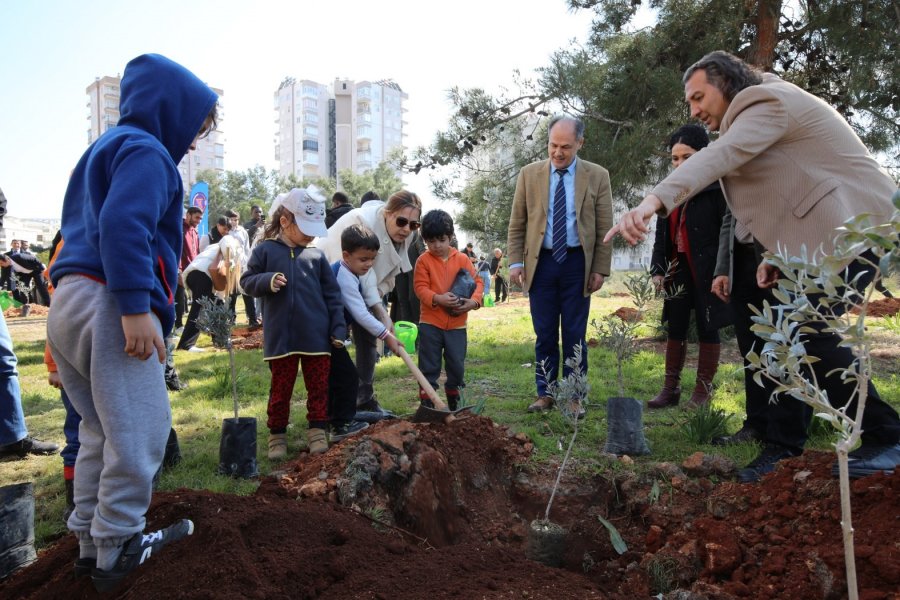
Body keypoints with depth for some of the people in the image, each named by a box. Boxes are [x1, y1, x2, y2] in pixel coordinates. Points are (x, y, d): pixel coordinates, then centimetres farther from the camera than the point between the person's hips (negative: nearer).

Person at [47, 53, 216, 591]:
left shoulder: (105, 149, 26)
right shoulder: (145, 151, -6)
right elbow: (123, 225, -21)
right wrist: (137, 308, -25)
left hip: (69, 304, 10)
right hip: (108, 304, -10)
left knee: (103, 431, 16)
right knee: (138, 433, -4)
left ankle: (92, 542, 23)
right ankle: (117, 548, 6)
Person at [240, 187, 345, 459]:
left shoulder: (316, 256, 5)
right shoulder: (265, 250, 0)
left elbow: (332, 294, 7)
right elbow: (247, 281, 3)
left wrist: (338, 328, 3)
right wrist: (267, 281, -18)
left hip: (317, 336, 2)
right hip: (281, 336, -2)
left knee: (319, 387, 9)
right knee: (281, 389, 10)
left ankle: (318, 432, 22)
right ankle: (277, 435, 24)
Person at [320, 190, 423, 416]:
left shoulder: (407, 235, -12)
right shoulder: (363, 221, -35)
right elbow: (362, 271, -36)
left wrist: (380, 291, -13)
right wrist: (382, 315, -38)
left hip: (364, 288, 7)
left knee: (367, 340, 7)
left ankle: (365, 400, 16)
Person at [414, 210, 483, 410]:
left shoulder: (462, 259, 3)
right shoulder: (423, 261, -3)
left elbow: (477, 281, 4)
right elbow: (420, 287, -9)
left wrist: (474, 300, -15)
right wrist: (438, 299, -26)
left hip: (457, 324, 2)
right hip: (430, 323, -2)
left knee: (457, 365, 10)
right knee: (429, 367, 5)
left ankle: (454, 401, 28)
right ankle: (427, 403, 15)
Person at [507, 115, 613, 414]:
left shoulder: (597, 176, 2)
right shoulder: (529, 174, 5)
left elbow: (604, 227, 2)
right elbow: (517, 223, 6)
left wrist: (601, 269, -3)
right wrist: (515, 261, -3)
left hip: (577, 263, -1)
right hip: (541, 262, 1)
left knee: (575, 335, 4)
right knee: (544, 334, 6)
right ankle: (545, 394, 17)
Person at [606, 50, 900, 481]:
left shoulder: (768, 101, -12)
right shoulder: (755, 115, 19)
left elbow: (718, 156, -33)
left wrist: (654, 201, -47)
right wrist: (776, 255, 7)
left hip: (853, 226, -10)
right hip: (817, 235, 10)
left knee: (812, 335, -16)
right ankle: (787, 443, 10)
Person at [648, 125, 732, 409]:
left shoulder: (717, 188, -8)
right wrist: (658, 269, 7)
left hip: (707, 270, -6)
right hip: (678, 269, 6)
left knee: (707, 329, 4)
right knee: (675, 329, 8)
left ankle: (702, 392, 13)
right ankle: (671, 388, 15)